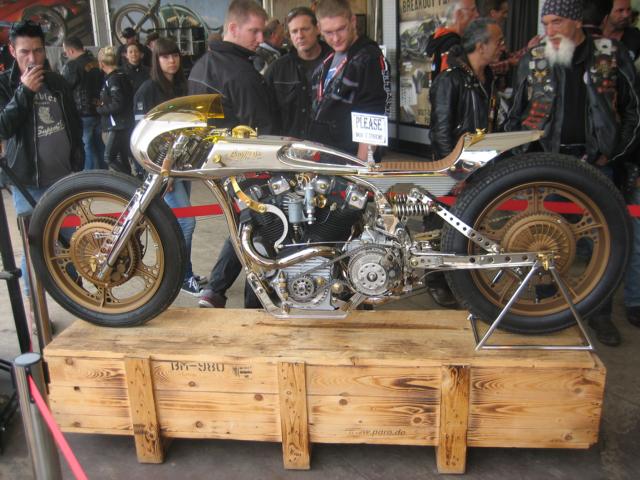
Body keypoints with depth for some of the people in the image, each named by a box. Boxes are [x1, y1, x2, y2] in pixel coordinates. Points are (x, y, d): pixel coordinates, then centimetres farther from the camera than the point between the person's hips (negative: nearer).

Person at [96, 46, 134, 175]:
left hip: (118, 126, -9)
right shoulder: (121, 75, 11)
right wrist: (104, 104, 9)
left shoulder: (113, 79, -16)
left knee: (109, 158, -6)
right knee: (122, 159, 14)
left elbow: (117, 105, -23)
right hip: (124, 124, 9)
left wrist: (100, 109, -8)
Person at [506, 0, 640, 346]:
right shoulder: (532, 61, 6)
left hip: (596, 162, 0)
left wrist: (612, 152, -3)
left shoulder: (612, 55, 2)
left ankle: (599, 311, 20)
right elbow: (516, 116, 12)